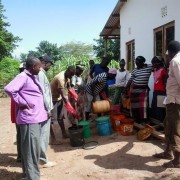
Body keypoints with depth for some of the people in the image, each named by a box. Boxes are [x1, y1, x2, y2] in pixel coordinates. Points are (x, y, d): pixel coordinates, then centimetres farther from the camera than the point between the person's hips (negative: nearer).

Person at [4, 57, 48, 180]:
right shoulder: (23, 76, -13)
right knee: (31, 149, -4)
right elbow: (9, 89, -28)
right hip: (30, 118, -10)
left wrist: (46, 110, 15)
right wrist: (21, 103, -19)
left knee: (34, 148, 17)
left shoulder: (32, 77, 16)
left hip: (36, 117, 10)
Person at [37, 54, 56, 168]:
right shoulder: (40, 74, -15)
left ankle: (40, 157, 27)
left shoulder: (40, 73, 14)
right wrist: (48, 109, -18)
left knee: (42, 134, 17)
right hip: (44, 109, -10)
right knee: (43, 135, -2)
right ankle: (43, 160, 8)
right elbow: (42, 93, -21)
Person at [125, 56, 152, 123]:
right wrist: (126, 87, 1)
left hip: (144, 89, -2)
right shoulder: (135, 70, 4)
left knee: (143, 105, -5)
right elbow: (131, 79, 4)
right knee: (135, 104, 9)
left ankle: (143, 120, 3)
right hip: (134, 89, 3)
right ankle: (136, 119, 21)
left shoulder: (149, 67, -2)